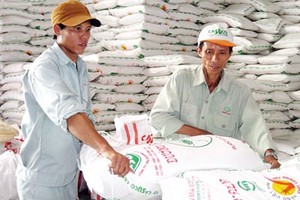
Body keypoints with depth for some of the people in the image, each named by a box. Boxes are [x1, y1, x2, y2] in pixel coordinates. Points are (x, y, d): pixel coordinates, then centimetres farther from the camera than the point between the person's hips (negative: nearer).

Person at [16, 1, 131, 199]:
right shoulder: (44, 67, -21)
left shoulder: (81, 67, 6)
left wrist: (95, 152, -3)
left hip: (69, 173, 8)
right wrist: (106, 149, -49)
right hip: (42, 178, -7)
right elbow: (68, 113, -37)